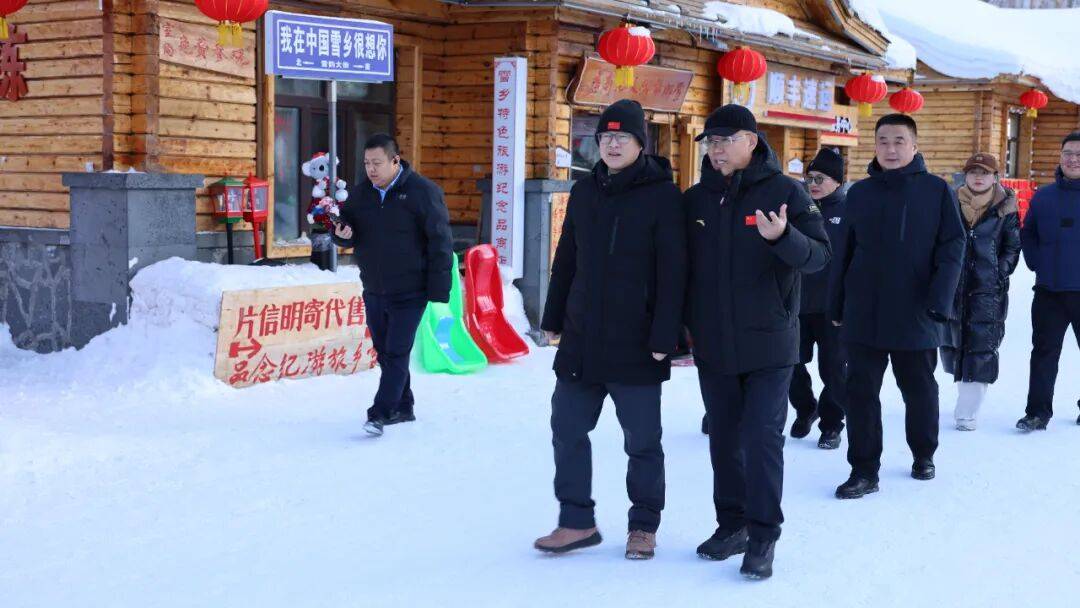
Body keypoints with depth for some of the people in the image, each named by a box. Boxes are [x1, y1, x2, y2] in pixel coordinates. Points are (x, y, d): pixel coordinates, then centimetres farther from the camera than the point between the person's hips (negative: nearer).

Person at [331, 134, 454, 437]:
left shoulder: (423, 192, -11)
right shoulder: (361, 193, 6)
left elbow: (440, 242, -11)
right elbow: (350, 229, 15)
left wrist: (438, 290, -15)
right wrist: (343, 234, -11)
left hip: (409, 291, -6)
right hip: (373, 289, 6)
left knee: (397, 353, -6)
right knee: (385, 352, 14)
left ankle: (380, 413, -5)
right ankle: (402, 407, 27)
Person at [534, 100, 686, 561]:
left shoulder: (662, 195, -8)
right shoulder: (584, 192, 9)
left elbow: (673, 271, -12)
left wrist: (664, 336, -17)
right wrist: (553, 319, 13)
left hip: (636, 345, -5)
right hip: (581, 340, 5)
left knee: (642, 440, 6)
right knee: (567, 431, 8)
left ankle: (644, 525, 21)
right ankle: (576, 522, 20)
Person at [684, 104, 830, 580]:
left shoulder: (785, 192, -5)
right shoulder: (695, 200, 6)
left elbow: (819, 255, -11)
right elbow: (681, 265, 13)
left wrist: (784, 237, -29)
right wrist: (680, 324, 6)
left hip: (768, 342, -4)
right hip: (712, 343, 4)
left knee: (762, 437, -6)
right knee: (724, 438, 12)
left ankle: (763, 536, 2)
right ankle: (732, 524, 25)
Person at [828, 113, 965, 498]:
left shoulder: (936, 191, -2)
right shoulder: (860, 193, 6)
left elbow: (953, 248, -6)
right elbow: (844, 252, 8)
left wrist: (940, 301, -15)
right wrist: (836, 305, 6)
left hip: (915, 315, -2)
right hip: (863, 314, 2)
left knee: (919, 388, 14)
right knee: (862, 391, 1)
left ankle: (924, 455, 34)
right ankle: (864, 470, 8)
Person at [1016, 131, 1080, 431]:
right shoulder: (1044, 196, 7)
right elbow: (1027, 234, 17)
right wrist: (1036, 263, 4)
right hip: (1049, 292, 2)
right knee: (1044, 352, 4)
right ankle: (1038, 412, 8)